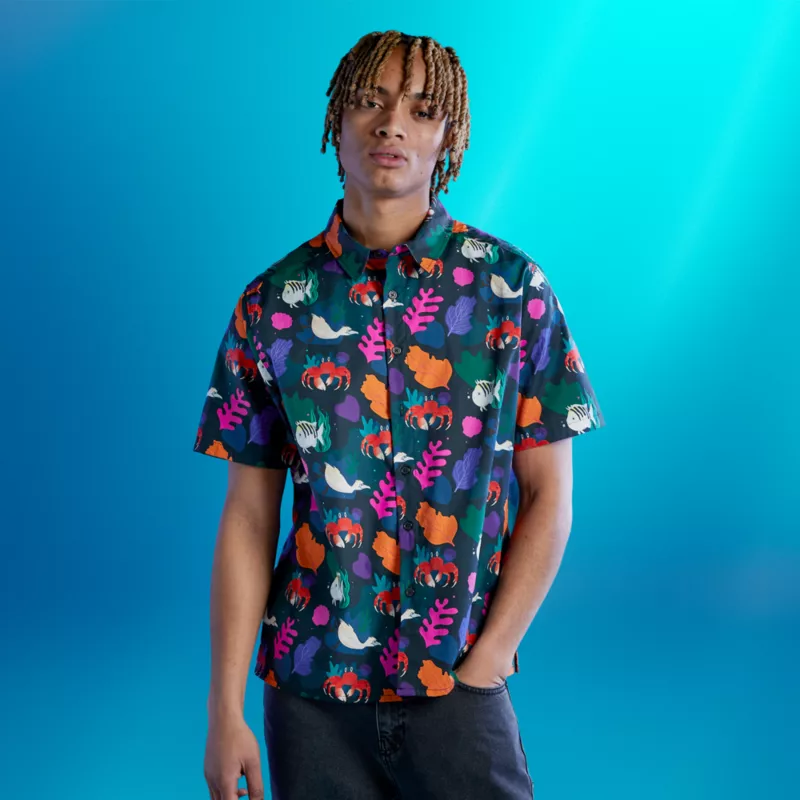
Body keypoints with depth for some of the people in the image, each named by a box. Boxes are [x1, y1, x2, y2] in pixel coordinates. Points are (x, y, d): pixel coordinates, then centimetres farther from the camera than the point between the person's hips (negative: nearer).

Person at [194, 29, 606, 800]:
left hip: (459, 688, -1)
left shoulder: (512, 287, -2)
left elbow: (548, 496, 0)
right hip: (310, 690, 1)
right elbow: (248, 518, 2)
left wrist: (487, 661, -7)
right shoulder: (273, 302, 1)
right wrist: (225, 709, -2)